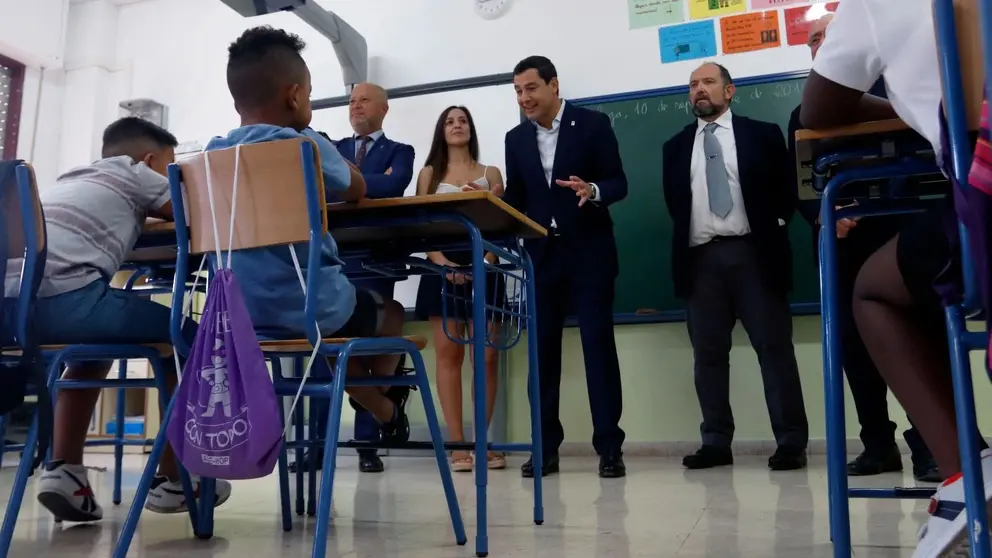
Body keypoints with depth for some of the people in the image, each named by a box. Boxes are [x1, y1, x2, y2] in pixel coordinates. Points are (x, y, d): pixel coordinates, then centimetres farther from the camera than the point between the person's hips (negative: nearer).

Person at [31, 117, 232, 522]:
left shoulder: (71, 179, 34)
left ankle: (62, 469, 22)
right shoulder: (131, 171, 15)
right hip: (63, 297, -8)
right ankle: (171, 481, 15)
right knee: (184, 336, 9)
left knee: (96, 343, 34)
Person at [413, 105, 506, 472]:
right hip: (443, 267, -1)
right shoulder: (429, 174, 14)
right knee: (448, 354, -6)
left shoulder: (490, 173, 16)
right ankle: (457, 444, -3)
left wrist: (490, 259, -13)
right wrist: (441, 261, -13)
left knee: (486, 355, -4)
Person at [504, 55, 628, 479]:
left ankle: (609, 446, 5)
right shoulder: (516, 139, 11)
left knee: (598, 344, -2)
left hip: (588, 254, -4)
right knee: (543, 349, 5)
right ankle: (546, 447, 13)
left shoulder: (593, 124, 0)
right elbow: (515, 198, 11)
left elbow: (618, 183, -4)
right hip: (540, 255, 4)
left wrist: (593, 190, -24)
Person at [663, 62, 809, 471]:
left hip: (752, 253, -2)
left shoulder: (762, 135, 9)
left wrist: (774, 229, -3)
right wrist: (685, 242, 5)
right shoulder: (675, 147, 16)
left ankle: (791, 442, 6)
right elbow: (673, 203, 15)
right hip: (699, 258, 3)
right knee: (708, 353, 5)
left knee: (774, 348, -1)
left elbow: (786, 188, 7)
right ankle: (716, 442, 12)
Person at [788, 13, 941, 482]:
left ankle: (927, 443, 1)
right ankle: (879, 444, 11)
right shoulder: (802, 115, 18)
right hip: (839, 242, 3)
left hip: (893, 232, -3)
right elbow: (796, 185, 9)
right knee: (854, 344, 3)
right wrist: (823, 216, -11)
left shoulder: (889, 87, 11)